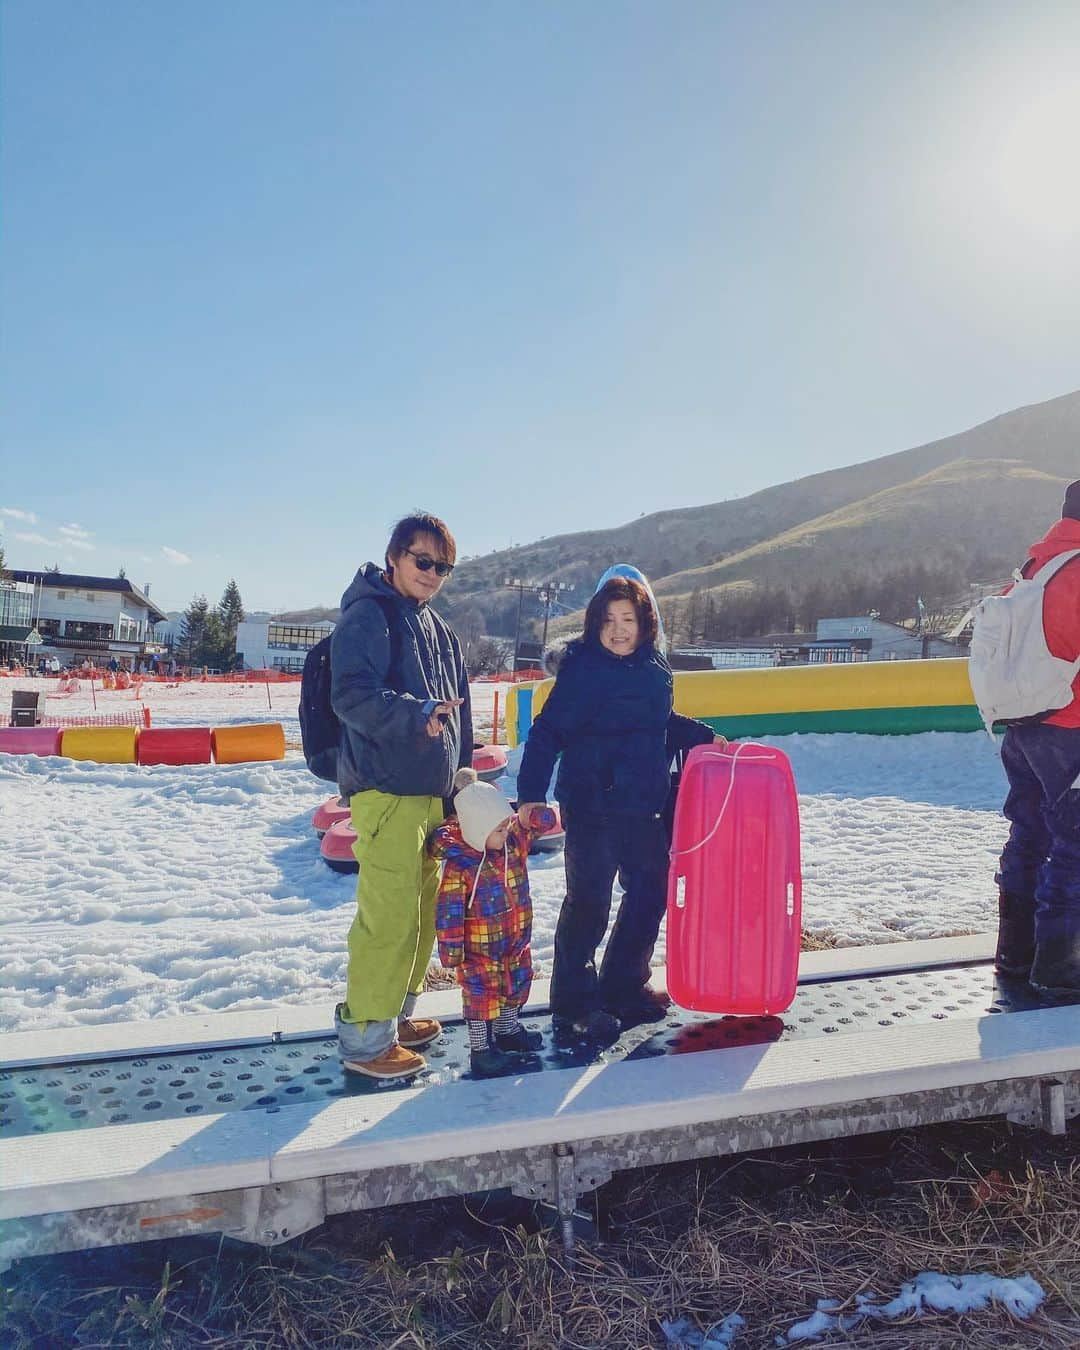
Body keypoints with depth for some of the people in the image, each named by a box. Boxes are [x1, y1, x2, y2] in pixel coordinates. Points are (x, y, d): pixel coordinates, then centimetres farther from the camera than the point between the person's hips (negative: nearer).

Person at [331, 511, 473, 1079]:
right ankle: (364, 1037, 5)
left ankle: (397, 1011, 31)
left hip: (431, 790, 9)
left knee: (423, 904, 16)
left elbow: (457, 707, 25)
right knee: (388, 913, -8)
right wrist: (416, 712, -31)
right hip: (386, 789, -9)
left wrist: (461, 768, 20)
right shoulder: (367, 616, -8)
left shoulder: (438, 630, 18)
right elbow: (351, 696, -20)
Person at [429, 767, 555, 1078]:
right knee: (481, 994, 4)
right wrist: (451, 950, -18)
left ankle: (507, 1031, 45)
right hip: (478, 949, -7)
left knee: (516, 985, 22)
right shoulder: (459, 865, -25)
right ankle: (480, 1049, 21)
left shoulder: (515, 841, -7)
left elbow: (545, 820, 0)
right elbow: (448, 911, -21)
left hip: (515, 940, 7)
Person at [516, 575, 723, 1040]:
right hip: (591, 806, -7)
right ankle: (574, 1003, 16)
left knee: (651, 892, 17)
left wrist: (704, 737, 17)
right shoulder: (582, 669, -13)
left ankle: (623, 988, 34)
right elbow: (548, 732, -16)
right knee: (588, 903, -2)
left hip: (642, 806, 8)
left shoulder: (654, 669, 6)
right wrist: (531, 793, -23)